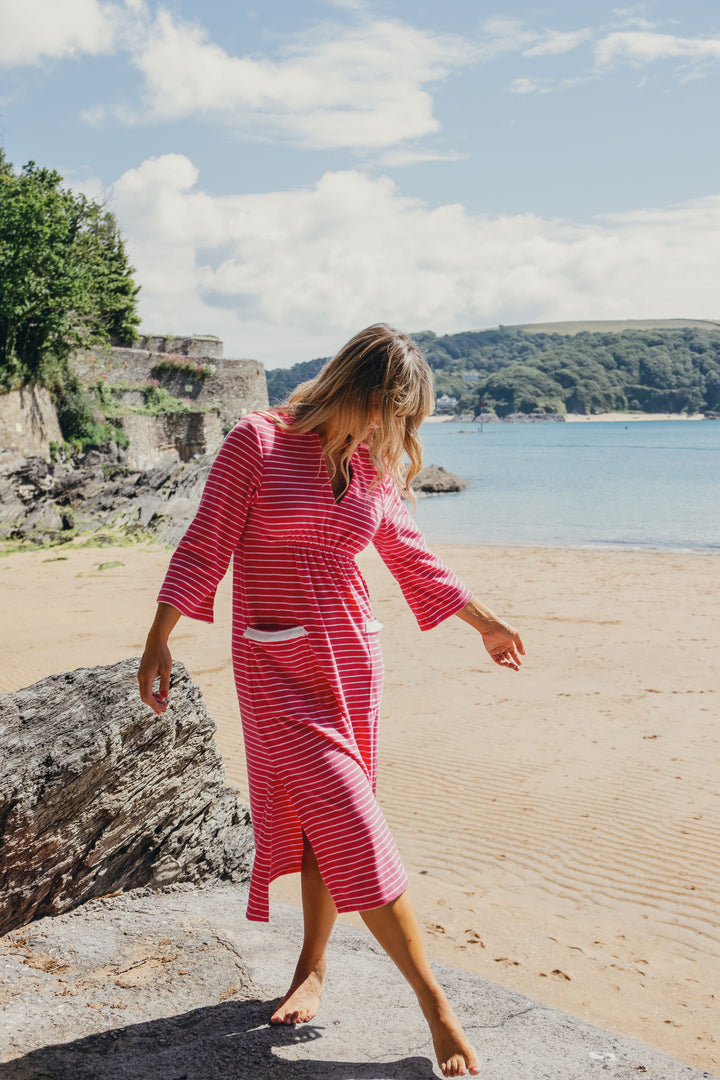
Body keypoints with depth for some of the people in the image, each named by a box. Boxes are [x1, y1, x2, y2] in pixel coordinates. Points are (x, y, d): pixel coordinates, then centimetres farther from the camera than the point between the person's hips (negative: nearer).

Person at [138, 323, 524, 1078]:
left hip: (351, 660, 5)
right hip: (274, 667, -5)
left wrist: (485, 623, 25)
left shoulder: (373, 465, 8)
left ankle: (313, 969, 30)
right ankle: (434, 1004, -1)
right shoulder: (257, 442, -8)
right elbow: (205, 546, -7)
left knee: (329, 820, 11)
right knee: (350, 824, -8)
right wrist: (159, 639, -9)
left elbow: (411, 556, 19)